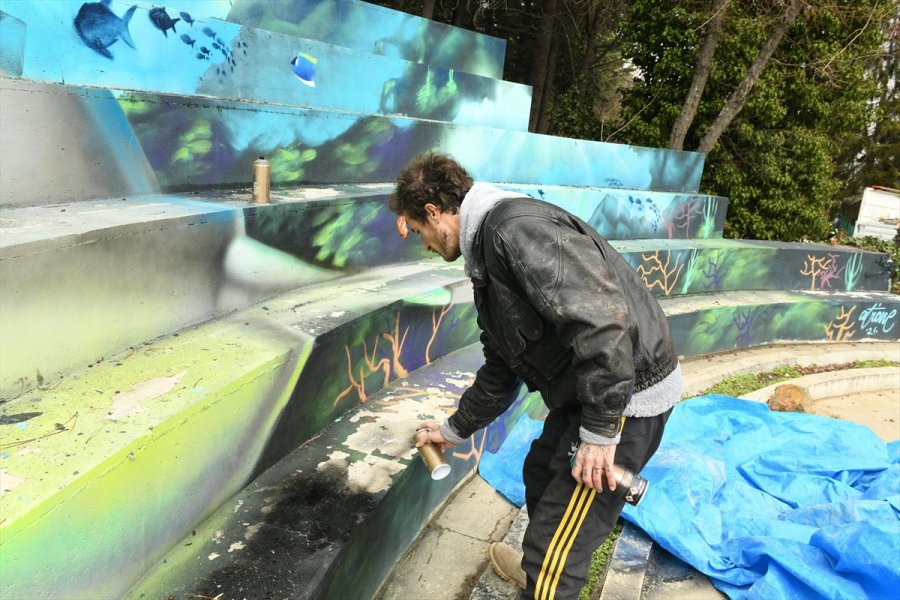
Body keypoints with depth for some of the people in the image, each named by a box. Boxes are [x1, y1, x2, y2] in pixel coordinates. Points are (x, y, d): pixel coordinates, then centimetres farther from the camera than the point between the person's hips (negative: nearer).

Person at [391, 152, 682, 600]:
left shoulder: (516, 227, -21)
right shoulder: (488, 249, 13)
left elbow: (601, 318, -30)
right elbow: (500, 367, 22)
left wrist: (600, 430, -25)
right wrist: (456, 429, 30)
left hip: (626, 394, -11)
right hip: (583, 393, 11)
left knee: (555, 546, -5)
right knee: (540, 475, 30)